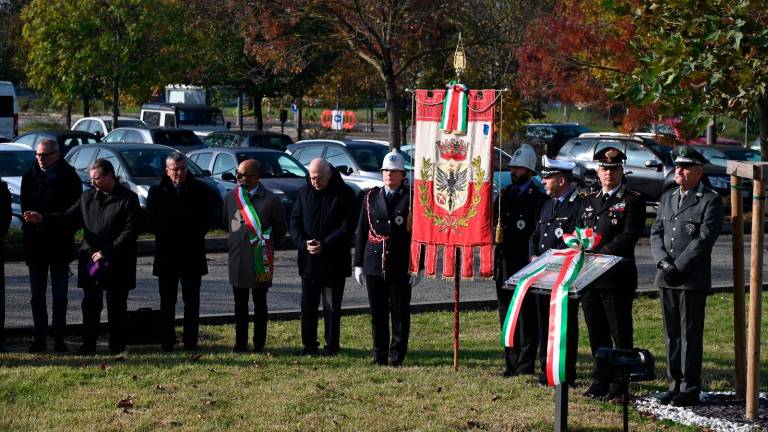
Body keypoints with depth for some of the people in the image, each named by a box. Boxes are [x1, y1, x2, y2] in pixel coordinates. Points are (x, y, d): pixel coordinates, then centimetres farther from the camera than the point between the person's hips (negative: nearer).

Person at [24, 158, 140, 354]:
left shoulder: (128, 199, -5)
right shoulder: (88, 197, 12)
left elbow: (130, 231, -10)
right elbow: (69, 217, 9)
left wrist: (107, 252, -15)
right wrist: (43, 218, -7)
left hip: (117, 262, -4)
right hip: (90, 259, 4)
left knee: (116, 305, 4)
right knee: (90, 304, 3)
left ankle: (117, 345, 13)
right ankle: (88, 344, 9)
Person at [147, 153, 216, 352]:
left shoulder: (200, 190, 1)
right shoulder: (157, 192, 3)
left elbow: (209, 218, 4)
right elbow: (151, 220, 6)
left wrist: (196, 235, -2)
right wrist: (164, 235, -2)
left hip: (192, 253, 0)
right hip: (167, 253, 0)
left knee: (191, 300, 4)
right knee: (167, 300, 4)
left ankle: (191, 340, 9)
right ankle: (167, 341, 8)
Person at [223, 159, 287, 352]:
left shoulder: (270, 200, -10)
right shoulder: (231, 197, 3)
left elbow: (280, 229, 2)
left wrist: (266, 247, 7)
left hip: (260, 260, -4)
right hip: (237, 259, 4)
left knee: (260, 304, 6)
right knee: (240, 304, 9)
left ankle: (259, 344, 12)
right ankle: (240, 343, 16)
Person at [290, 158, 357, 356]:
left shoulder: (345, 194, -5)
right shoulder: (304, 192, 7)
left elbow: (348, 226, -10)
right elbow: (295, 221, 6)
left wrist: (324, 245, -18)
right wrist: (303, 243, -12)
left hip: (334, 261, -3)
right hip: (309, 259, 4)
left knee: (332, 306, 3)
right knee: (308, 305, 7)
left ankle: (332, 346, 11)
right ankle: (309, 345, 15)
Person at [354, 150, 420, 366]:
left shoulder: (411, 199, -1)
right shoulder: (371, 197, 10)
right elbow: (362, 232, 12)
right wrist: (359, 264, 8)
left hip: (400, 267, -3)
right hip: (374, 265, 3)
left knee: (400, 313, 2)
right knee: (377, 313, 7)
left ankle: (397, 355, 10)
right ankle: (379, 355, 16)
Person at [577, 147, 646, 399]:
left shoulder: (633, 201, -1)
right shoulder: (589, 201, 19)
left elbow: (630, 236, -12)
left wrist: (601, 254, -20)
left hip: (617, 277, -6)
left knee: (620, 334, -2)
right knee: (596, 333, 11)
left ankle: (621, 385, 3)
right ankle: (600, 383, 19)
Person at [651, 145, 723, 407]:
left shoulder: (710, 201, -4)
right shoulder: (667, 198, 16)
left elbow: (704, 239, -12)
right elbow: (656, 233, 12)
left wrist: (678, 267, -15)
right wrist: (663, 262, -6)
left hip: (693, 279, -6)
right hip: (667, 278, 6)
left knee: (690, 334, -2)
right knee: (671, 334, 10)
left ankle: (690, 389, 3)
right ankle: (675, 384, 17)